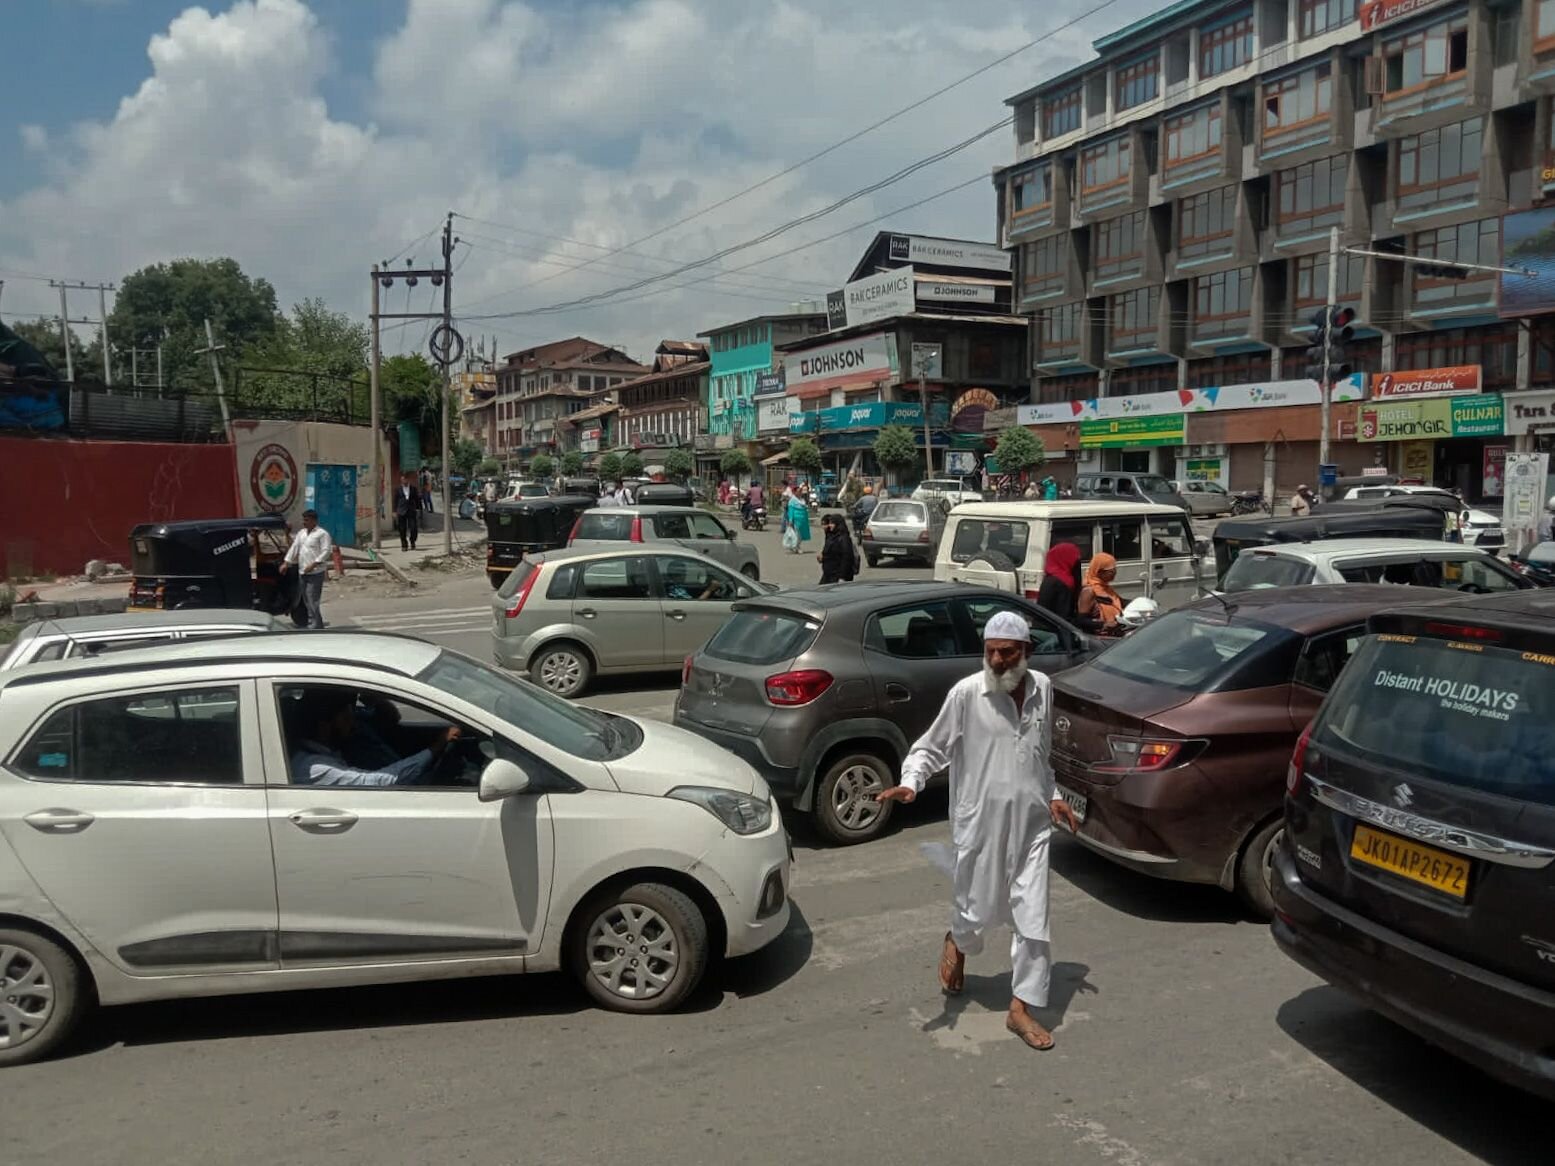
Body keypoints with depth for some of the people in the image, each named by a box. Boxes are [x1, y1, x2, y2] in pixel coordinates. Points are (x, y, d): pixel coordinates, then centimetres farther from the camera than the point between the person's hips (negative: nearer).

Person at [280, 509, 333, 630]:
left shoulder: (322, 534, -6)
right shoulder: (301, 533, 18)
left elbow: (326, 552, -13)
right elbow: (294, 548, 16)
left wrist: (313, 565, -20)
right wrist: (286, 563, 8)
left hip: (315, 572, -8)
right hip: (302, 572, 8)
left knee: (312, 599, -12)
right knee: (306, 599, 9)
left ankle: (314, 625, -9)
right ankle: (317, 625, 16)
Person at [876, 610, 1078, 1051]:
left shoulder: (1042, 689, 2)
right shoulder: (966, 693, -13)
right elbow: (931, 748, -9)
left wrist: (1053, 796, 15)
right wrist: (910, 783, -25)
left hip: (1031, 823, 4)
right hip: (980, 823, -4)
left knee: (1033, 917, 4)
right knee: (977, 909, 11)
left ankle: (1021, 1008, 18)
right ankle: (957, 946, 46)